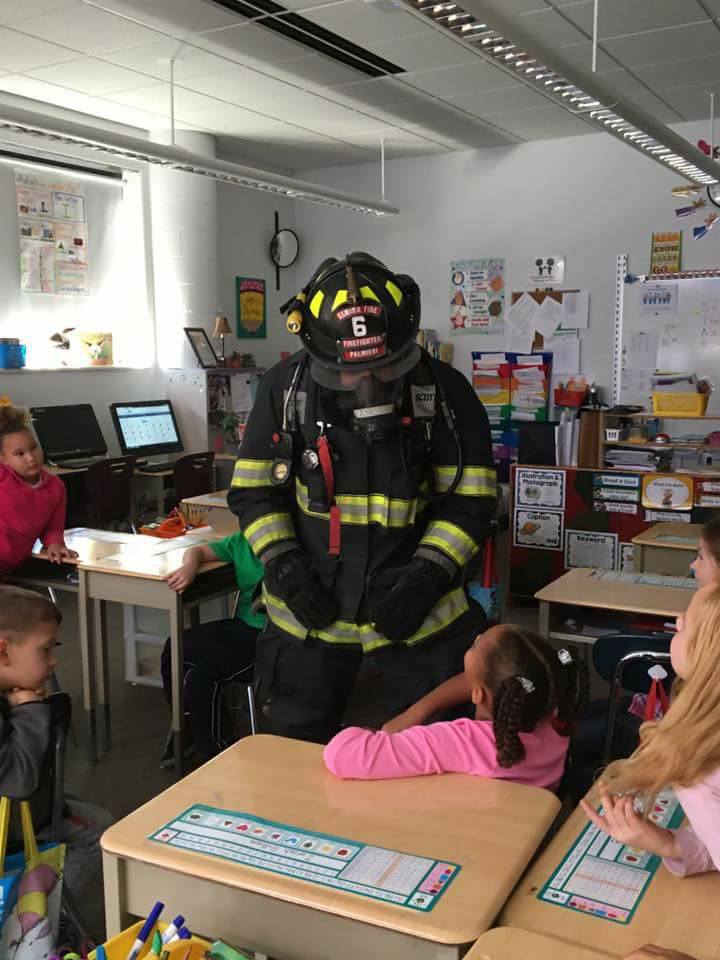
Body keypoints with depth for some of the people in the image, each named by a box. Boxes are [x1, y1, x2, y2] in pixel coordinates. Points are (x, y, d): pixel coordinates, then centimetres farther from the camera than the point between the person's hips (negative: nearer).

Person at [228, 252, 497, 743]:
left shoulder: (446, 392, -10)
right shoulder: (286, 388, -7)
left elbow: (472, 500, -5)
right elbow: (254, 490, 0)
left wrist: (428, 575, -16)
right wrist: (285, 568, -11)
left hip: (418, 612, -1)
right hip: (309, 610, 1)